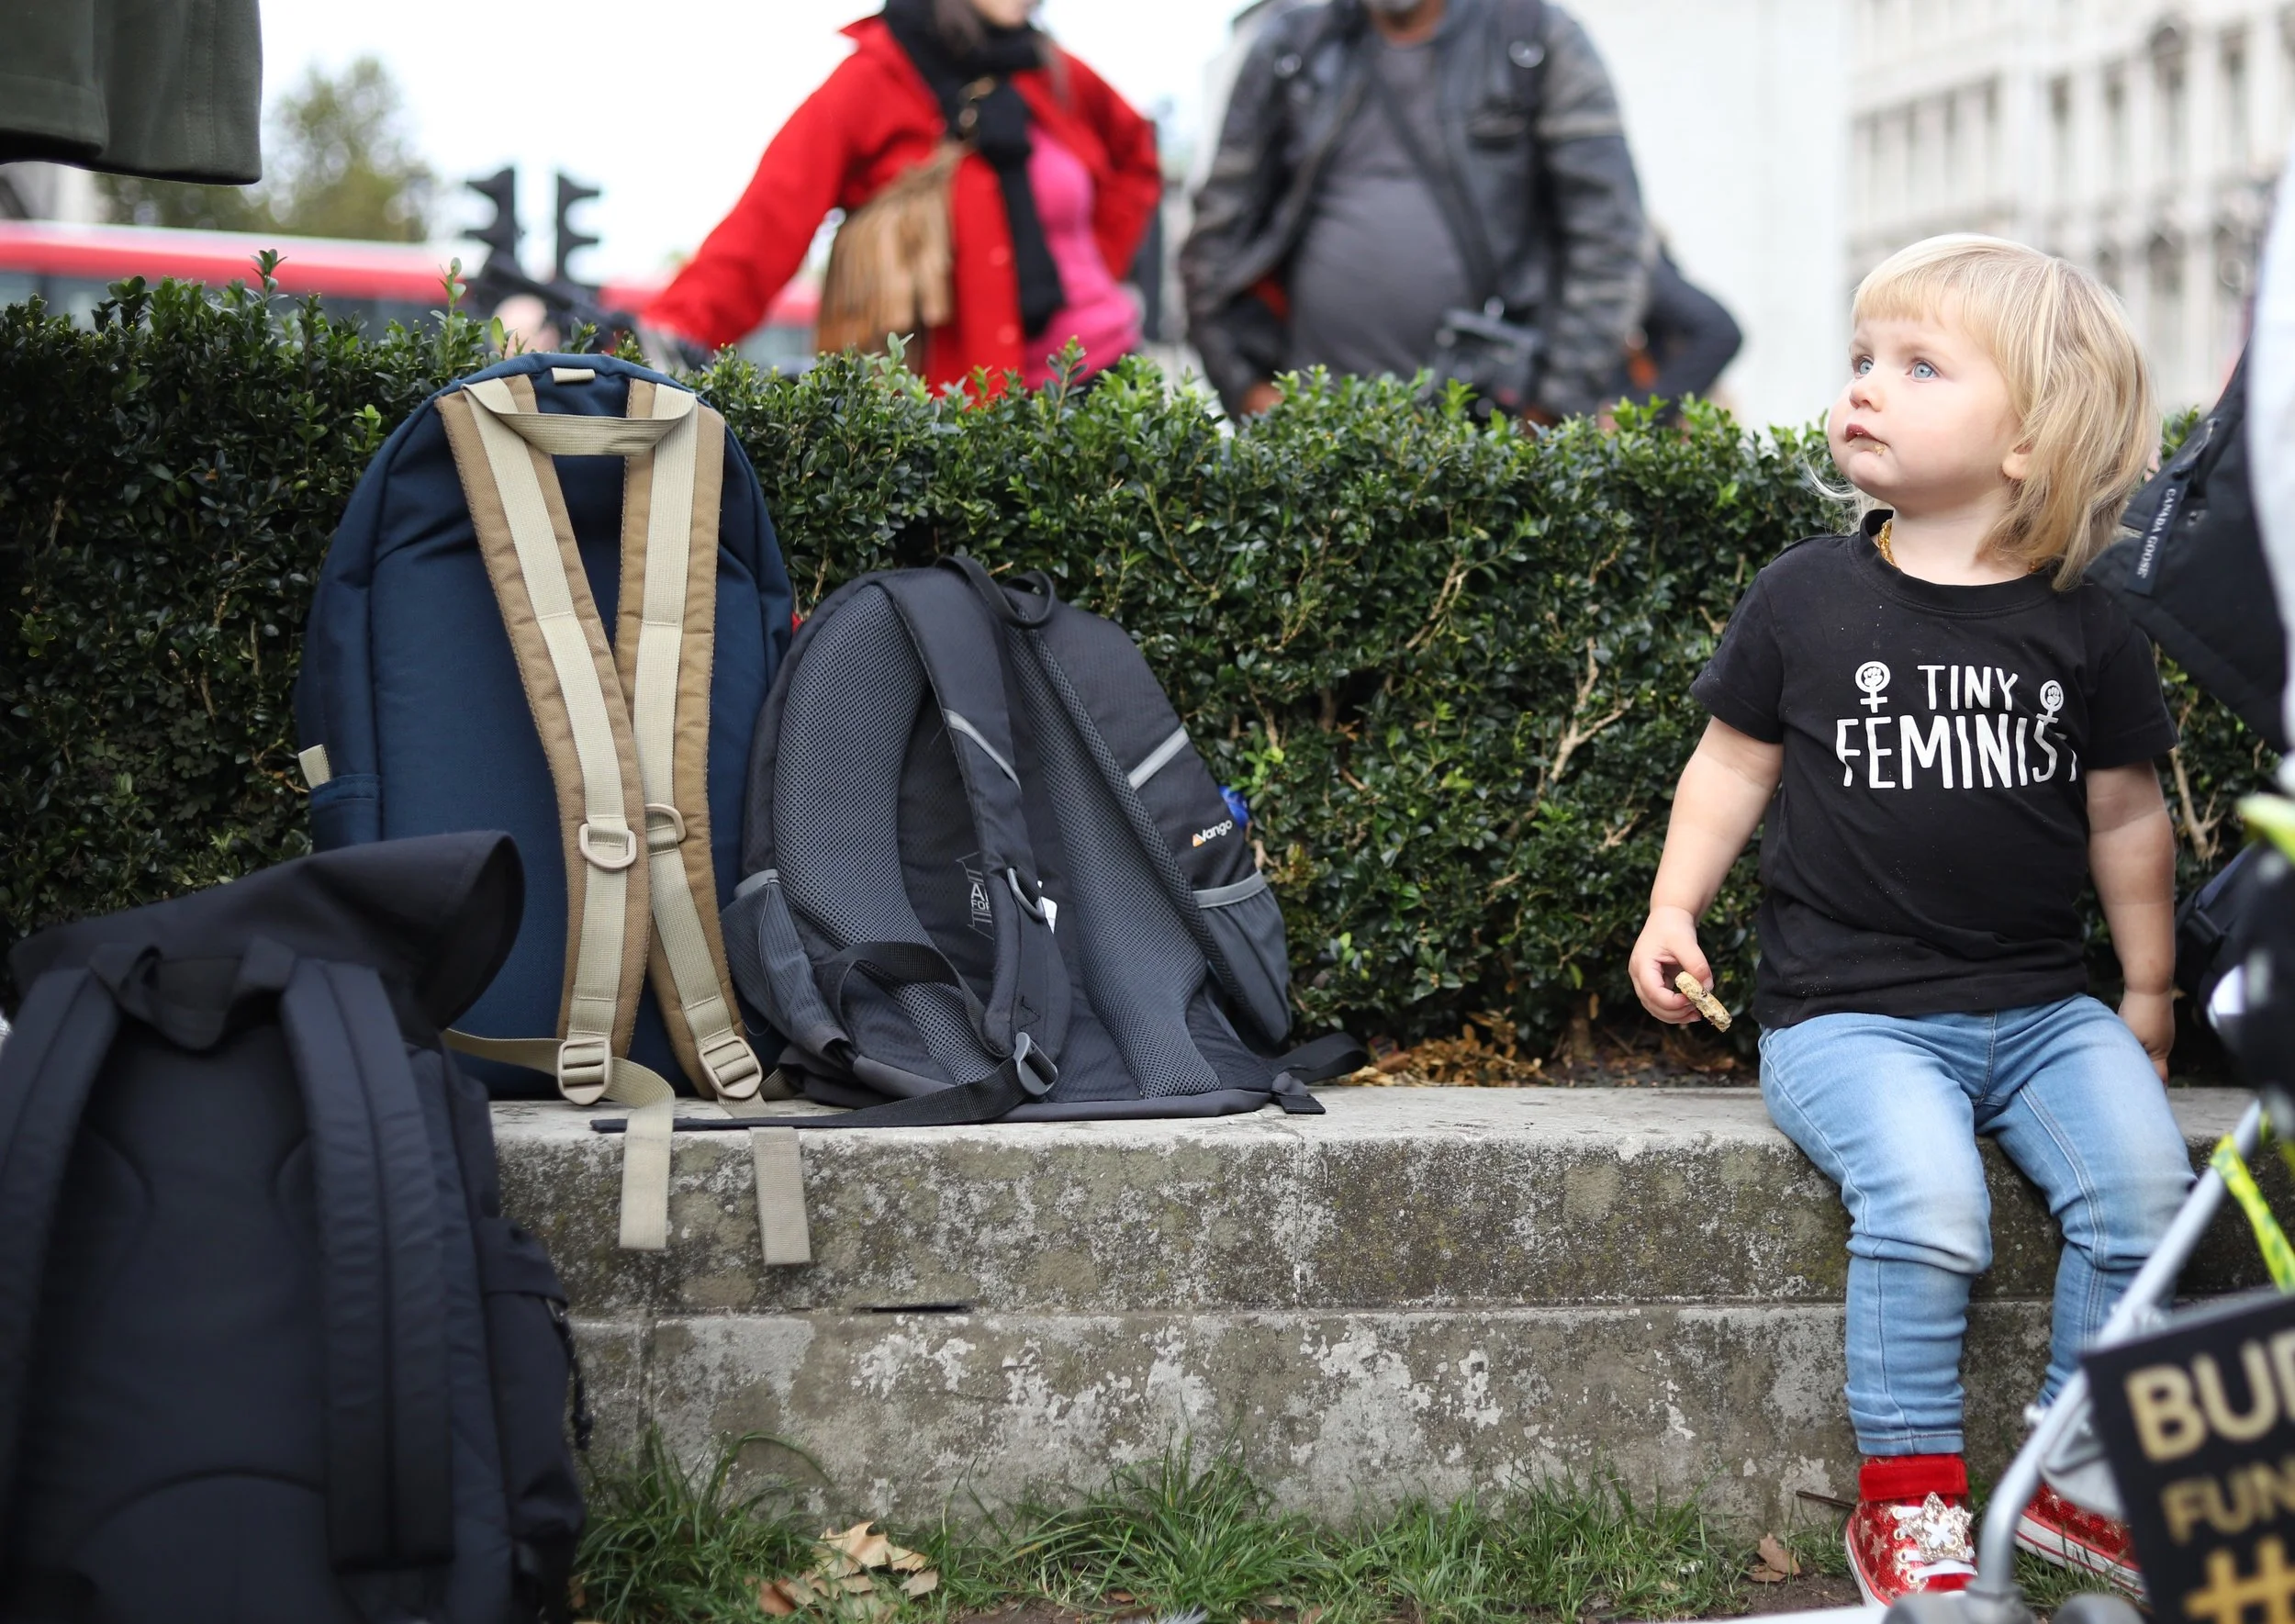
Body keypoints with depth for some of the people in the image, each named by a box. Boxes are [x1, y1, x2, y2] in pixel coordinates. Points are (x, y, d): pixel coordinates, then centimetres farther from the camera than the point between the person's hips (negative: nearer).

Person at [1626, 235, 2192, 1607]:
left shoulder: (2084, 629, 3)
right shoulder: (1807, 599, 1)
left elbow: (2125, 814, 14)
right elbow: (1736, 765, 11)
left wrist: (2150, 990, 19)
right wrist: (1674, 909, 0)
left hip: (2041, 1007, 2)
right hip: (1852, 1015, -2)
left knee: (2142, 1184, -20)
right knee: (1928, 1201, -28)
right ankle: (1908, 1501, -9)